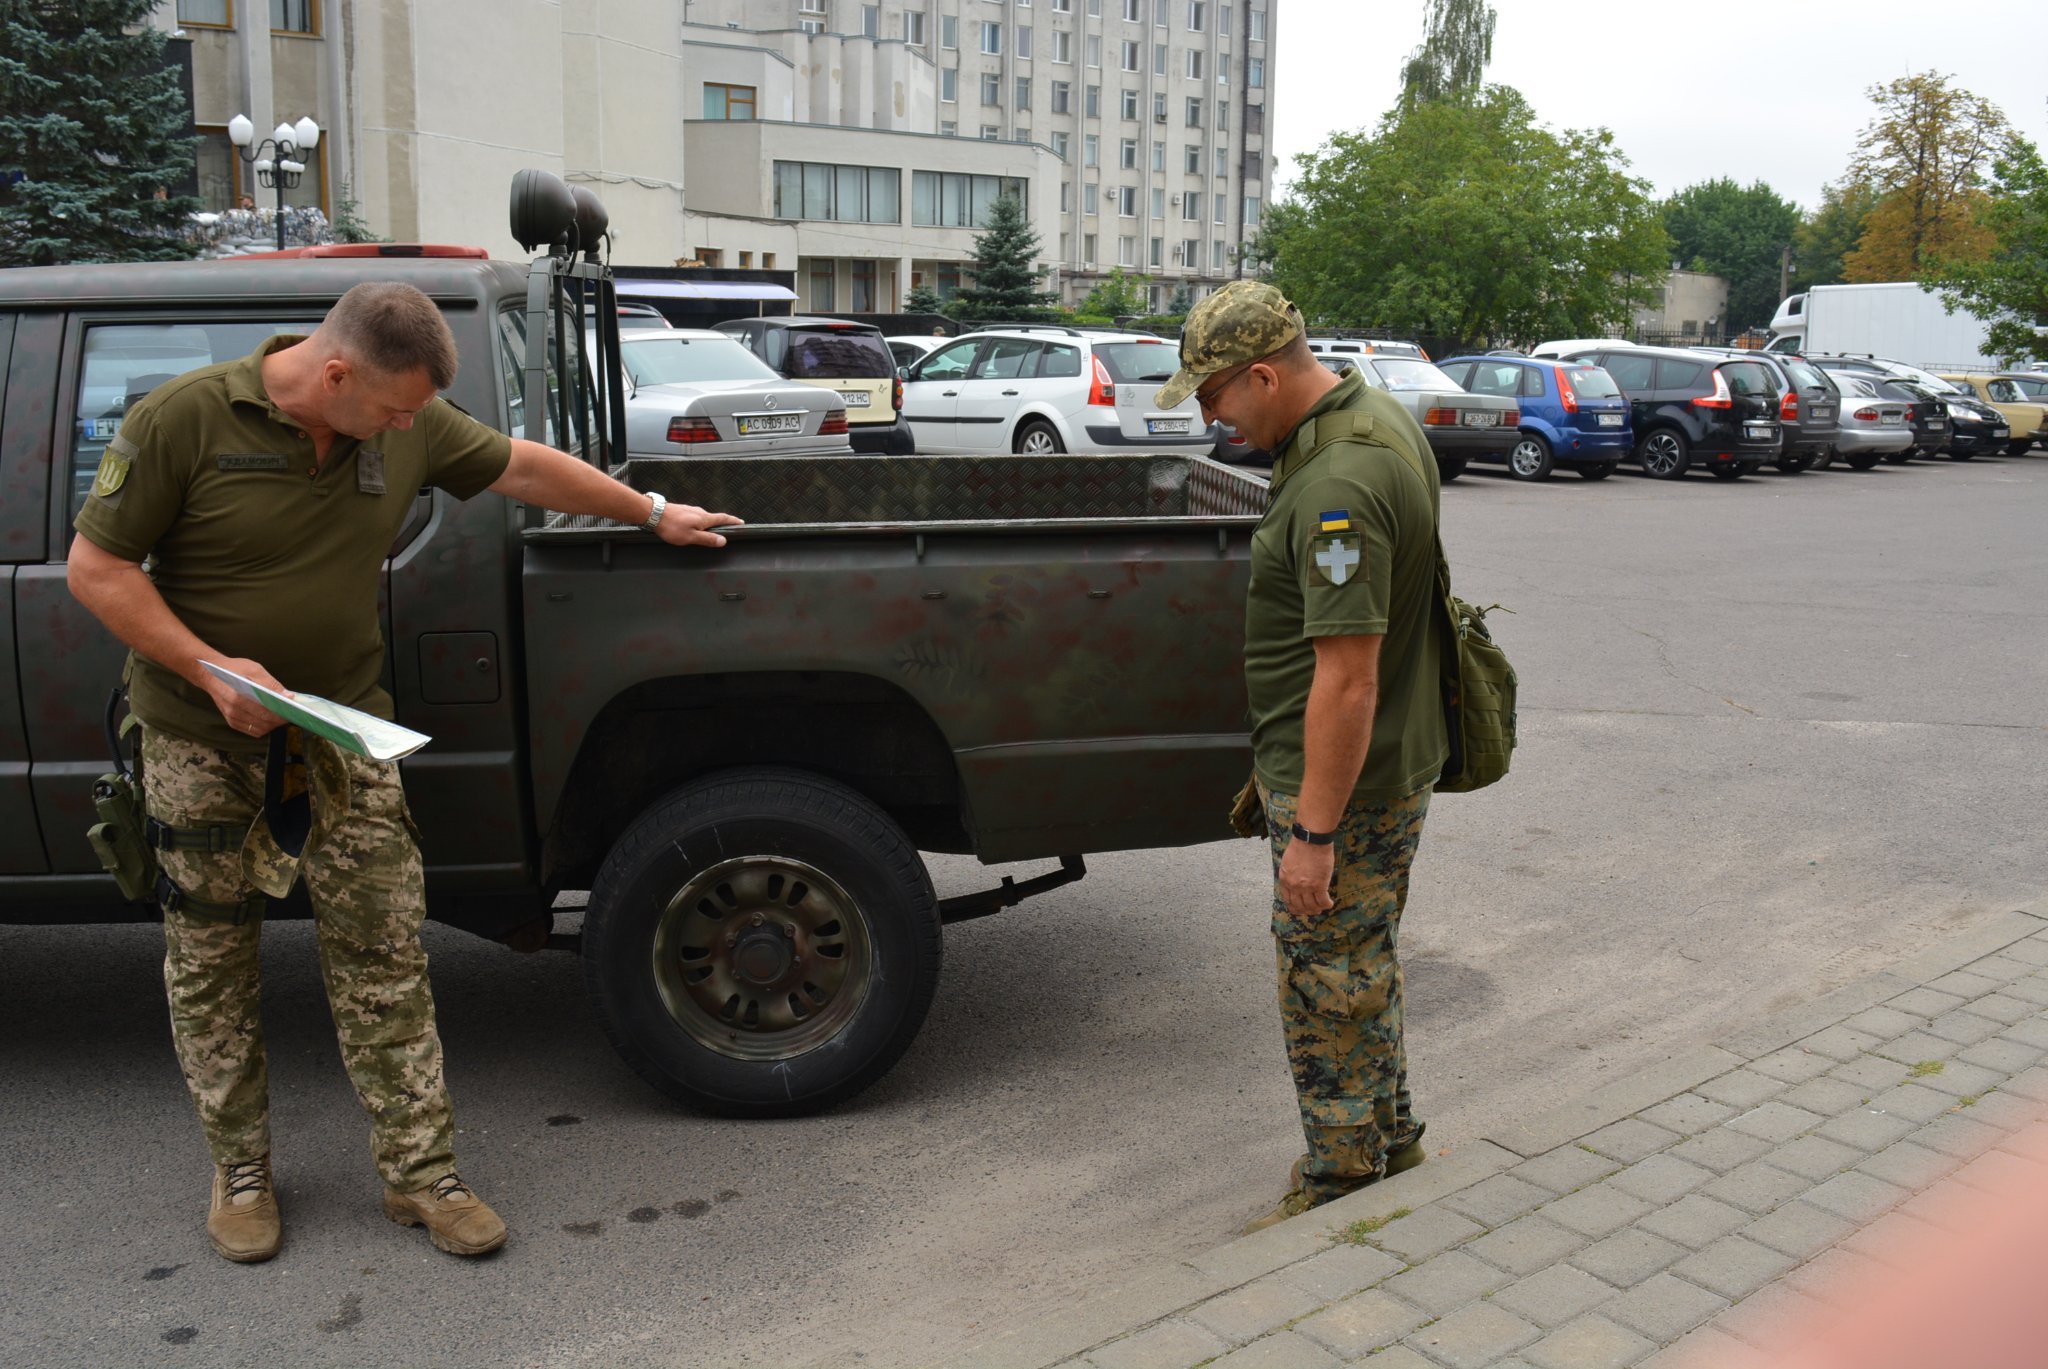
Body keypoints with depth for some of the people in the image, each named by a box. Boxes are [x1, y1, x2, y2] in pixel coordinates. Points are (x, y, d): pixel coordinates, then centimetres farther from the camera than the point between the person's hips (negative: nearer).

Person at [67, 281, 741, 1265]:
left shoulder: (407, 425, -3)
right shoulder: (181, 420, -16)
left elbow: (528, 467, 11)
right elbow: (96, 566, -12)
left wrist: (653, 513, 17)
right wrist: (210, 668, -22)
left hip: (343, 731, 3)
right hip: (199, 742, -2)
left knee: (383, 960, 3)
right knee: (211, 965, 9)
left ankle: (421, 1172, 13)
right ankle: (241, 1174, 27)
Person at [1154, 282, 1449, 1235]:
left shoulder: (1337, 487, -28)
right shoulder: (1377, 415, 6)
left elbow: (1346, 680, -30)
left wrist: (1314, 832, -24)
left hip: (1343, 781, -11)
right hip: (1396, 761, 11)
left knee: (1326, 984, 5)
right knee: (1359, 965, 23)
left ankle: (1343, 1179, 22)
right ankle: (1388, 1137, 40)